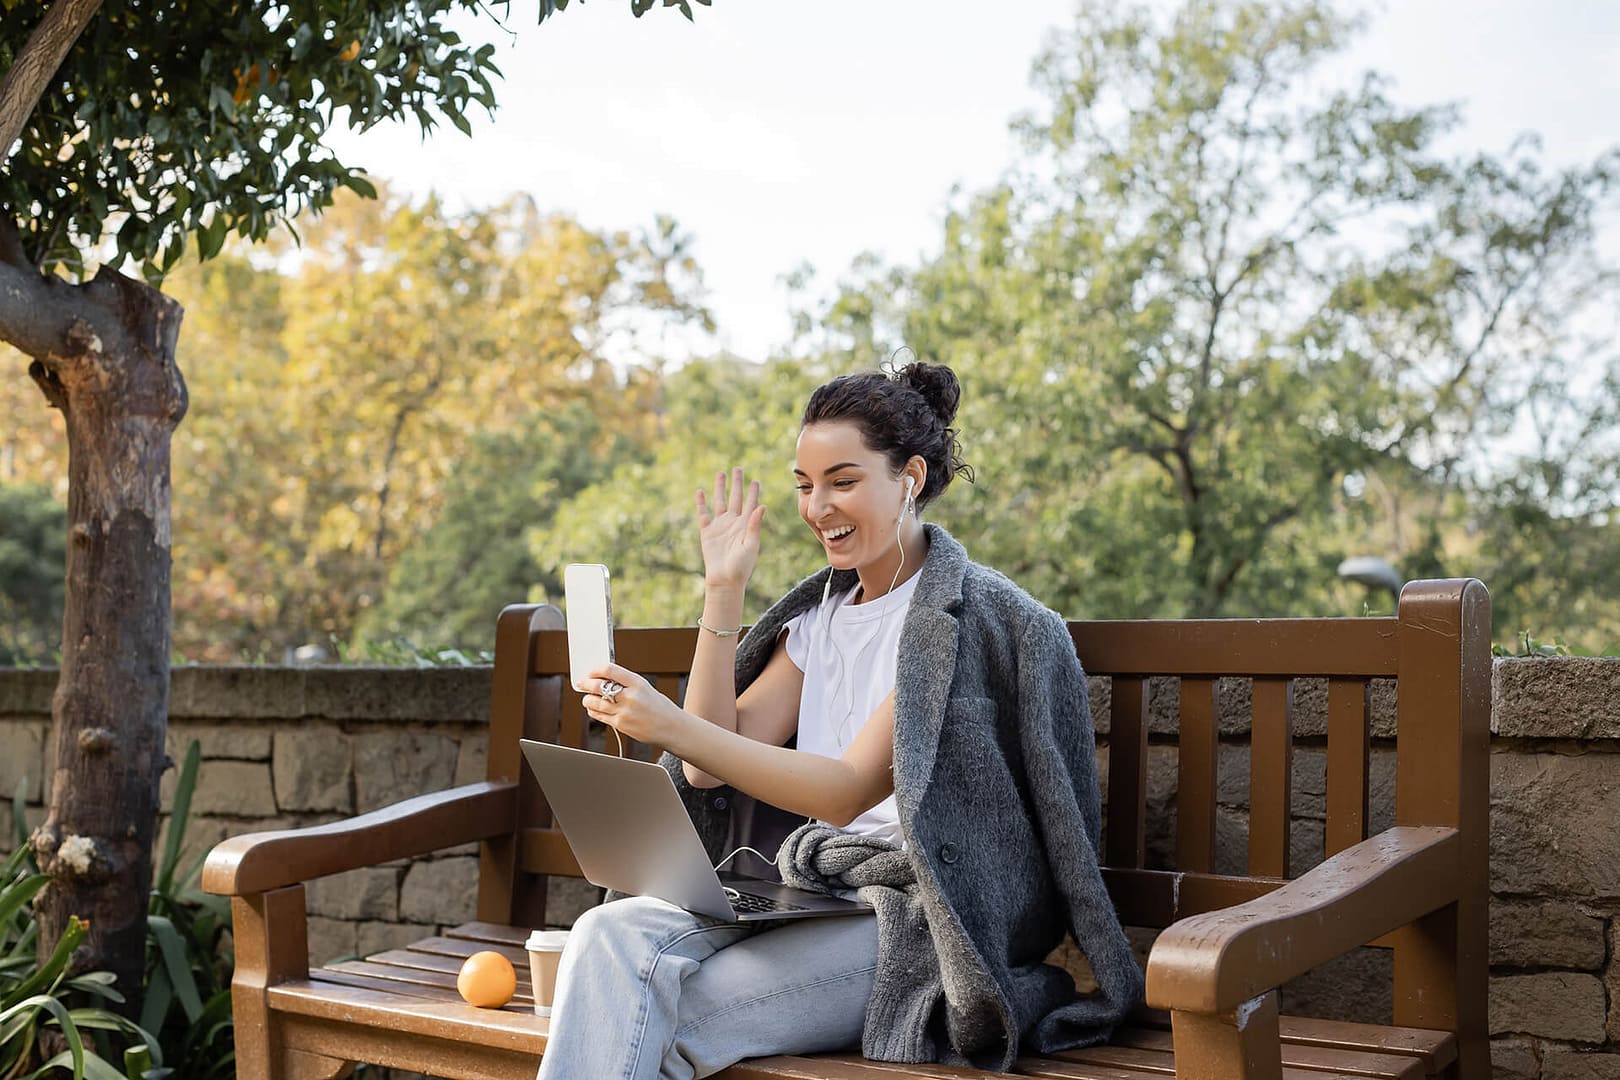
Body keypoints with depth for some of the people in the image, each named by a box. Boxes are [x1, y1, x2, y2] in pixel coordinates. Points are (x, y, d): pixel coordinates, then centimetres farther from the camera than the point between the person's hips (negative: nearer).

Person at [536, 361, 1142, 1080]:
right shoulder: (821, 612, 14)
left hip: (918, 915, -7)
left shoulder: (964, 615, -9)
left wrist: (673, 727, -26)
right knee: (610, 934, -21)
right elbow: (710, 770, 6)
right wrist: (723, 590, 4)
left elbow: (848, 791, -18)